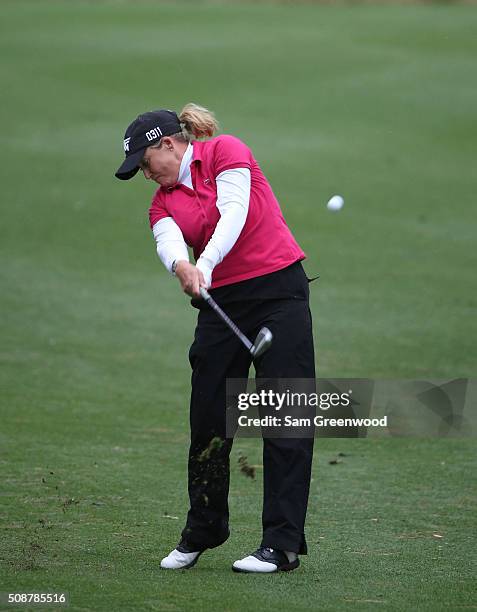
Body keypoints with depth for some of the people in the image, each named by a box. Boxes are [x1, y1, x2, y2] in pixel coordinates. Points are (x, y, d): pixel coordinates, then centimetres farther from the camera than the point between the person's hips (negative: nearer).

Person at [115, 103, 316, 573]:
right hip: (221, 304, 6)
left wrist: (205, 263, -32)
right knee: (208, 422, 6)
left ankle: (283, 544, -7)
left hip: (279, 291, -5)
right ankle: (200, 534, 22)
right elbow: (168, 241, -10)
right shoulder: (163, 202, 12)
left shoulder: (226, 151, -1)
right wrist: (181, 266, -34)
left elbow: (234, 213, -17)